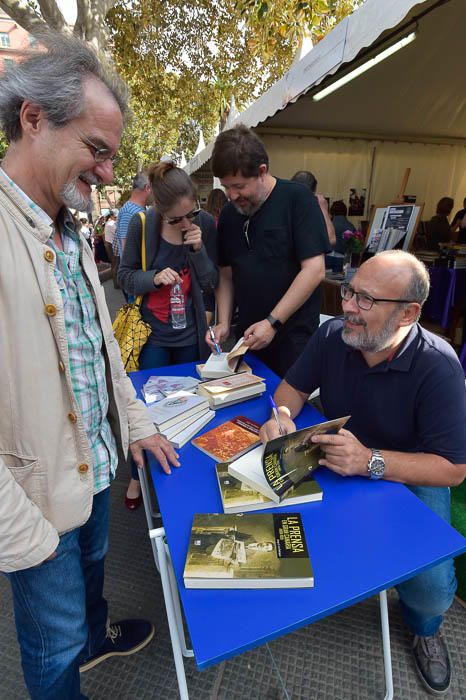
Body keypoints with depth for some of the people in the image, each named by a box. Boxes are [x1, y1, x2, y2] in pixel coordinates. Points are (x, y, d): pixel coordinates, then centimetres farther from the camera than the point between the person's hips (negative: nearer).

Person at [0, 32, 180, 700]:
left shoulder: (71, 236, 5)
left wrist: (136, 422, 12)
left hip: (95, 464, 8)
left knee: (93, 565, 33)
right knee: (55, 642, 18)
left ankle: (95, 635, 61)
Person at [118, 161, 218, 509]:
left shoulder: (206, 223, -7)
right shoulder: (141, 224, -12)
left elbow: (211, 282, -5)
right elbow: (125, 276, -4)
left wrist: (198, 248, -21)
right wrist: (154, 277, -23)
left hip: (191, 335, 2)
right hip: (152, 333, -1)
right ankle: (138, 475, 33)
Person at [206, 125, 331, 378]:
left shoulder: (296, 199, -9)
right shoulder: (229, 214, 8)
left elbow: (314, 270, -16)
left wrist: (273, 322, -18)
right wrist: (223, 322, 0)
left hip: (293, 338, -4)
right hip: (248, 337, 5)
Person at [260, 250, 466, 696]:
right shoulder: (332, 335, -15)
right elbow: (294, 386, 0)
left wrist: (371, 461, -38)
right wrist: (282, 417, -23)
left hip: (410, 475, -2)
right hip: (336, 462, 3)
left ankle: (424, 629, 21)